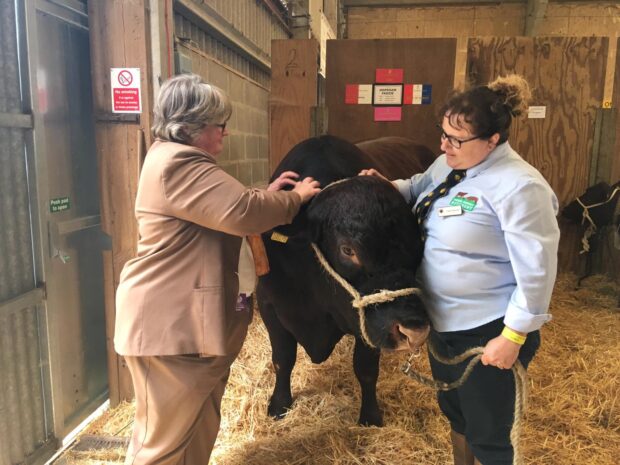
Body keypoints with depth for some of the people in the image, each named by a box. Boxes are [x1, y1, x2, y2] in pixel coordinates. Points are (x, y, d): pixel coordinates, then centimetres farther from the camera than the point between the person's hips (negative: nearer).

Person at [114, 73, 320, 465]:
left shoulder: (174, 159, 17)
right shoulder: (178, 164, -19)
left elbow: (225, 209, 24)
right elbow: (243, 213, -26)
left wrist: (268, 194, 12)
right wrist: (296, 197, -10)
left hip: (181, 317, 11)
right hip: (169, 321, -11)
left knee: (198, 430, 21)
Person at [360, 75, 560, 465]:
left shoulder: (519, 186, -25)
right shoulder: (448, 164, 1)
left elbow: (536, 269, -23)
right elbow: (418, 188, 22)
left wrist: (513, 337, -19)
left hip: (488, 333, -8)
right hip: (443, 323, 8)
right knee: (454, 412, 28)